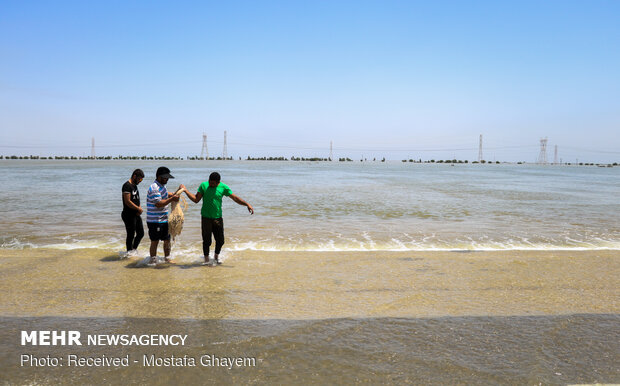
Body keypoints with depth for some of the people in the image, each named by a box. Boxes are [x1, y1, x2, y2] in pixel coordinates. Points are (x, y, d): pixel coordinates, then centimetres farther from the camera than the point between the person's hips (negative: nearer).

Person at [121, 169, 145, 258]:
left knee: (141, 233, 13)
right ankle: (129, 251, 14)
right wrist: (138, 208, -12)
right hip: (129, 215, -9)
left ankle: (134, 249, 29)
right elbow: (127, 202, -22)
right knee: (131, 235, 0)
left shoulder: (135, 186, 15)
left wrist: (139, 208, 2)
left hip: (136, 214, 9)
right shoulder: (127, 186, -15)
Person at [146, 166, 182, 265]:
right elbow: (158, 204, -27)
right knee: (155, 241, 1)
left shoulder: (162, 186, 12)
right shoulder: (154, 188, -20)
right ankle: (153, 261, 13)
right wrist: (171, 199, -26)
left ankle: (167, 258, 28)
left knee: (167, 239, 15)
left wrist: (176, 193, 13)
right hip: (155, 221, -9)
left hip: (164, 219, 9)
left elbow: (165, 196, 27)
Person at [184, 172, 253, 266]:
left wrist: (247, 204, -8)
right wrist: (185, 190, -7)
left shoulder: (223, 187, -2)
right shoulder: (203, 185, -3)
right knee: (206, 240, -1)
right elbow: (196, 199, -1)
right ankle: (206, 259, 19)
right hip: (206, 217, -1)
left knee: (220, 240, 5)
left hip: (218, 218, 1)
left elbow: (235, 198, 0)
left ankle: (217, 256, 32)